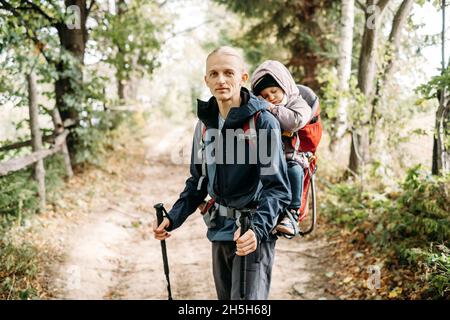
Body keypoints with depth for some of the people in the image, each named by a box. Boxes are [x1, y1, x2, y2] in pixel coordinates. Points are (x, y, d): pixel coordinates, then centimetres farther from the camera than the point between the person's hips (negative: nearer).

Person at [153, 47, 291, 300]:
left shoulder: (263, 121, -14)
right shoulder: (205, 123, 5)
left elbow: (278, 188, -16)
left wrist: (258, 229, -31)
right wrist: (173, 218, 4)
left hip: (253, 233, -6)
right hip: (220, 232, 7)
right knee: (226, 298, 18)